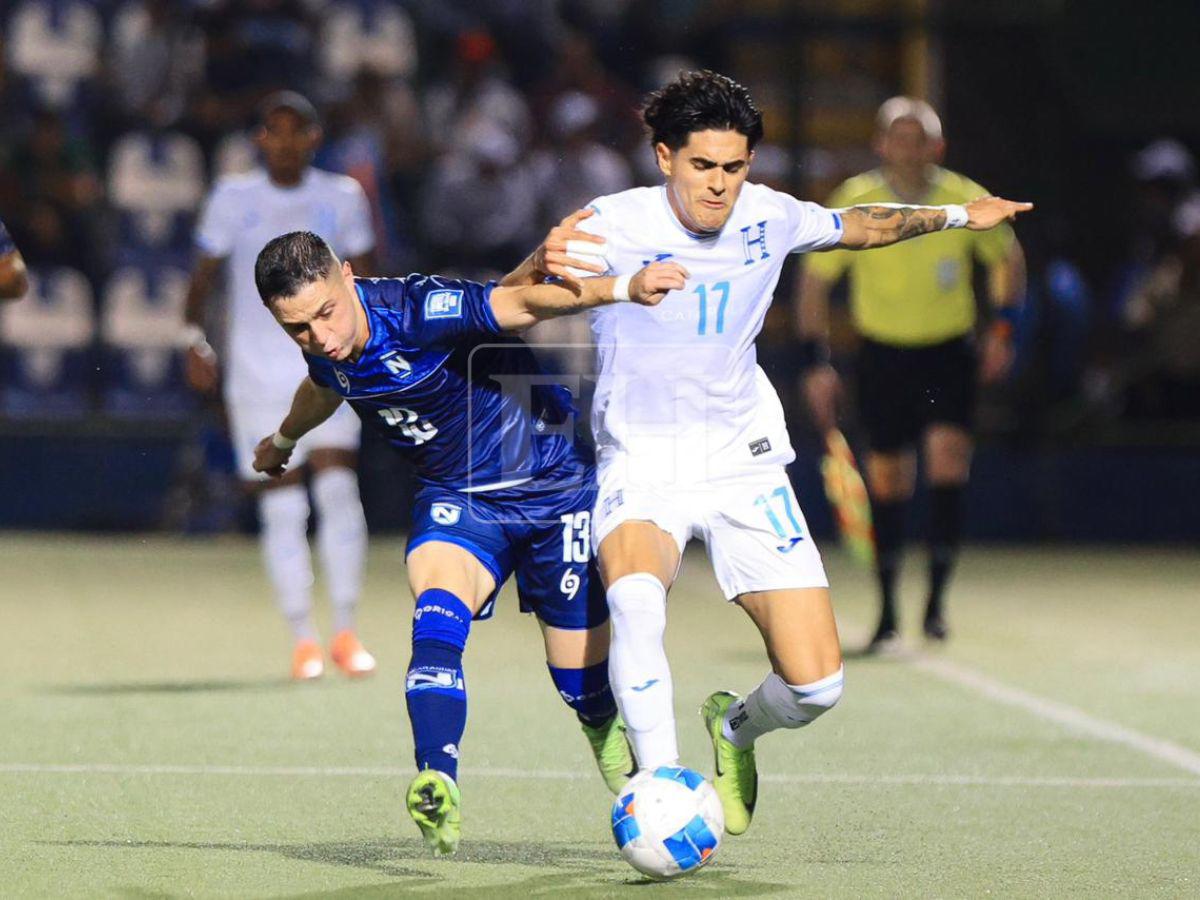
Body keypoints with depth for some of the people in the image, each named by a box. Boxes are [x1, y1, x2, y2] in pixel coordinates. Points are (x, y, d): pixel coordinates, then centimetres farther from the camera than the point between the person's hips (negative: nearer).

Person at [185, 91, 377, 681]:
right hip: (256, 372, 0)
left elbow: (362, 278, 13)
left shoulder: (342, 197, 6)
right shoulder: (233, 198, 4)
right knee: (281, 509, -1)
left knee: (338, 487, -14)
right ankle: (302, 639, 8)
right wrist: (195, 338, -6)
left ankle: (345, 630, -5)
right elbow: (203, 275, 7)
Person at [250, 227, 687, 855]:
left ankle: (630, 774, 40)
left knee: (584, 685, 5)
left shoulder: (417, 310, -29)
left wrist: (623, 287, -60)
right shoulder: (326, 351, -9)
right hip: (455, 497, 4)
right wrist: (284, 439, 39)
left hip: (553, 485, -4)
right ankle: (437, 787, -42)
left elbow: (525, 301, -42)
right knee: (436, 615, -29)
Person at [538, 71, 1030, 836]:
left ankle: (734, 731, 30)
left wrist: (955, 217, 15)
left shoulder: (768, 218, -3)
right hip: (642, 468, -3)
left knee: (816, 684, -6)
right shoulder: (615, 226, -15)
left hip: (744, 465, 3)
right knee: (635, 597, -38)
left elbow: (860, 226, 19)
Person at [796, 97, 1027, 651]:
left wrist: (1003, 328, -1)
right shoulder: (853, 205, -12)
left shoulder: (967, 202, -11)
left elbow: (1008, 257, 9)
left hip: (950, 347, 0)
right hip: (883, 350, 0)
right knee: (887, 476, 1)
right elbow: (814, 281, -2)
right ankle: (887, 612, 15)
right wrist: (816, 363, -6)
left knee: (948, 453, -19)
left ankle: (936, 600, -12)